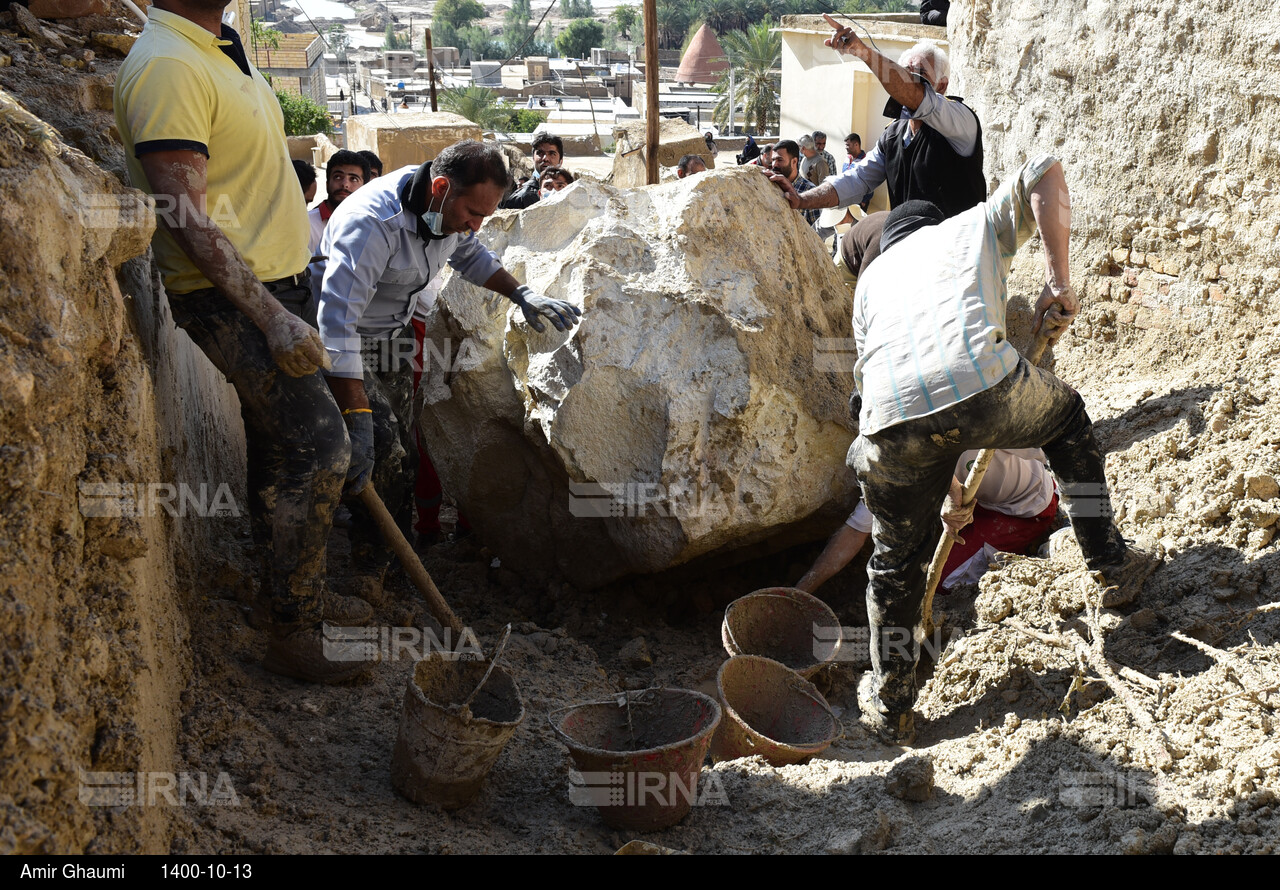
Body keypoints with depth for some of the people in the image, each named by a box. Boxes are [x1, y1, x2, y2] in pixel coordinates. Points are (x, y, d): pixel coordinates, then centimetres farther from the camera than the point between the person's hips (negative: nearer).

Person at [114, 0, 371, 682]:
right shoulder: (165, 65, -20)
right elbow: (186, 219, -25)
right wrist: (271, 316, -27)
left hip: (271, 285, 10)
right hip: (227, 295, -10)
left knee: (275, 447, 16)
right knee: (317, 445, -12)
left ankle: (287, 589, 31)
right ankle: (292, 635, -1)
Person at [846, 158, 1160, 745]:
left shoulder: (872, 277, 37)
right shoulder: (978, 225, 33)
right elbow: (1044, 173, 16)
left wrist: (944, 487, 41)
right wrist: (1057, 279, 13)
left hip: (892, 419, 2)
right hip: (984, 389, -2)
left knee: (897, 561, 24)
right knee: (1068, 418, 34)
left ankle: (890, 705, 35)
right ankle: (1111, 565, 36)